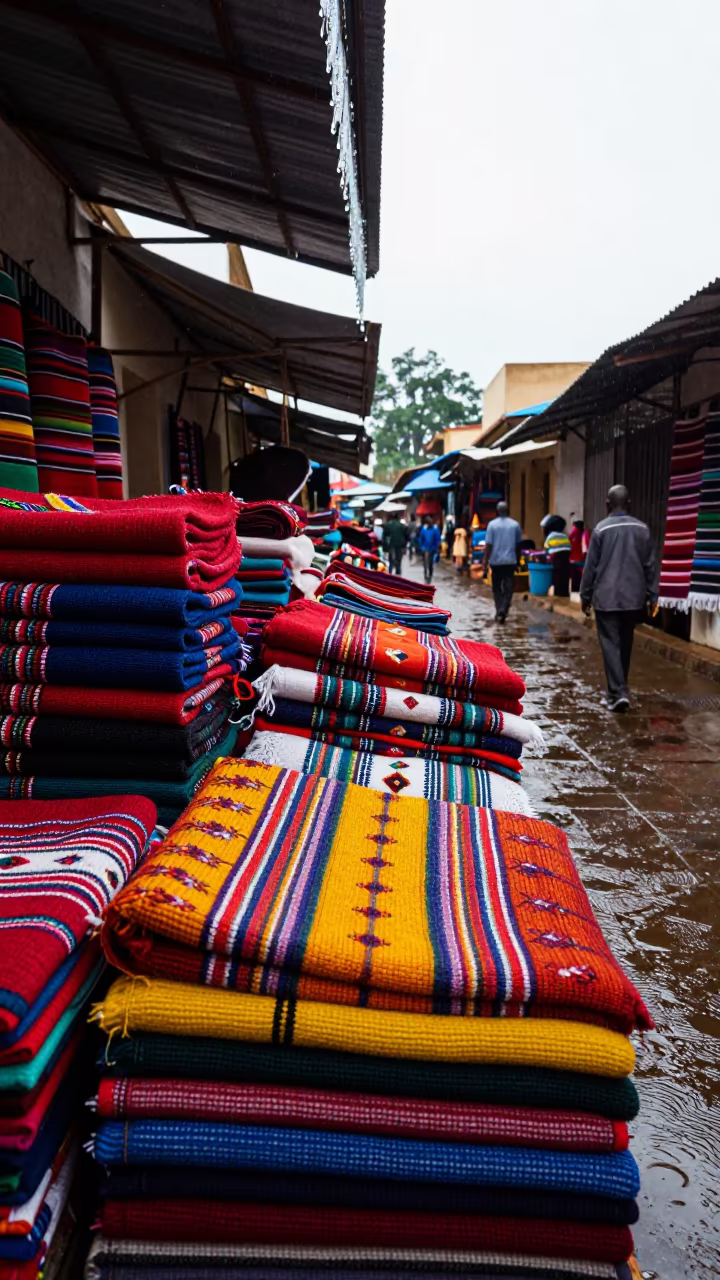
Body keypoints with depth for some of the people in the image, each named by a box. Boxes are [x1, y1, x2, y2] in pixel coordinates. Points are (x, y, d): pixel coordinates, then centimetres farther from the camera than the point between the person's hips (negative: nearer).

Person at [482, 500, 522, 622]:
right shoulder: (515, 525, 0)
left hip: (496, 562, 0)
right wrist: (518, 560, 21)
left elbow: (488, 546, -8)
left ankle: (499, 611, 12)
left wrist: (484, 566, -7)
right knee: (508, 589, 2)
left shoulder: (492, 524, -5)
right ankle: (503, 610, -17)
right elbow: (519, 544, 7)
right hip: (510, 562, 0)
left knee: (497, 588, 15)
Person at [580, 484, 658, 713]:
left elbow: (591, 566, -5)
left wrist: (585, 596, 4)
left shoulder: (601, 529, -7)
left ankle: (618, 692, -13)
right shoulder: (642, 529, 3)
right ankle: (619, 689, 25)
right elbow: (650, 566, 5)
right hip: (633, 598, 4)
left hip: (606, 598, -4)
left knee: (610, 644, -2)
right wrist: (652, 596, 11)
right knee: (625, 644, 15)